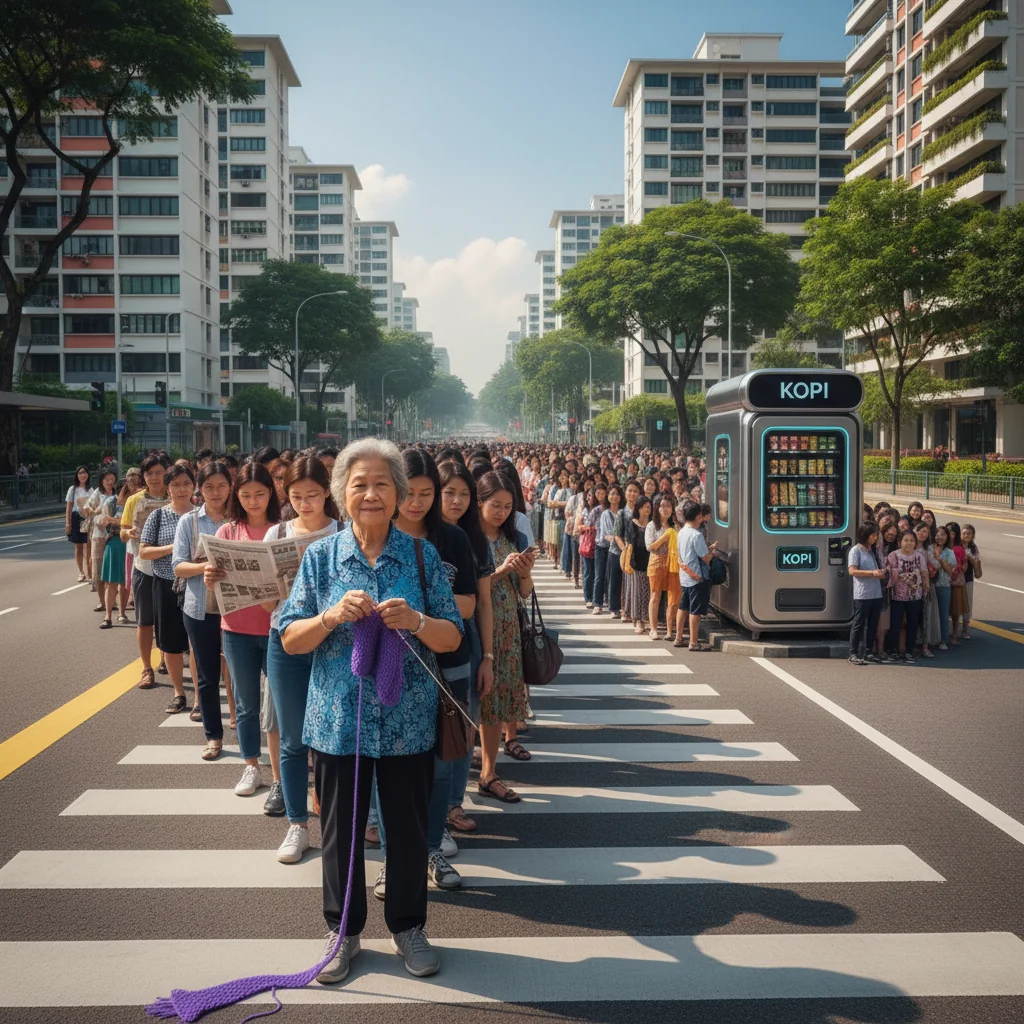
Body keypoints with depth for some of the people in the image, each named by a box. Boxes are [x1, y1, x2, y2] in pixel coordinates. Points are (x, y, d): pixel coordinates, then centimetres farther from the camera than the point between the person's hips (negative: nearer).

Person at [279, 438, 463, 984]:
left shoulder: (422, 555, 0)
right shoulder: (321, 557, 0)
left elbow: (453, 638, 0)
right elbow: (290, 640, -1)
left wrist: (415, 621, -20)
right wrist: (333, 616, -20)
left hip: (409, 721, 0)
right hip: (338, 719, 0)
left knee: (408, 829, 10)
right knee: (340, 829, 11)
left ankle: (408, 927, 32)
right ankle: (343, 930, 32)